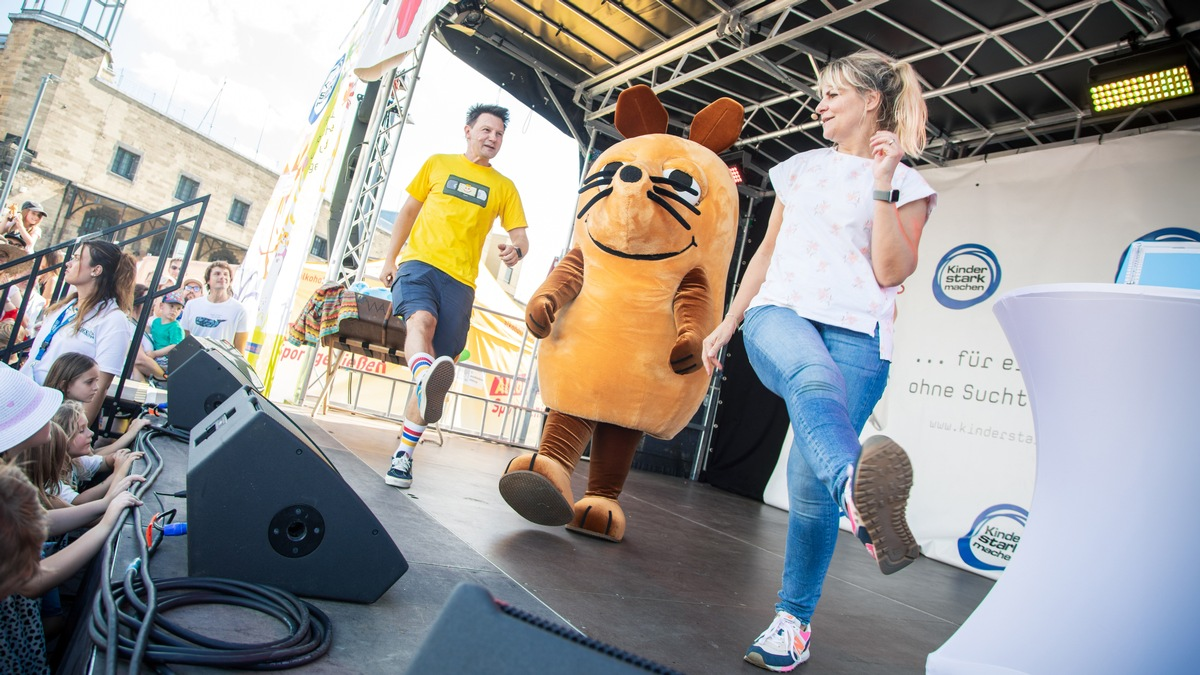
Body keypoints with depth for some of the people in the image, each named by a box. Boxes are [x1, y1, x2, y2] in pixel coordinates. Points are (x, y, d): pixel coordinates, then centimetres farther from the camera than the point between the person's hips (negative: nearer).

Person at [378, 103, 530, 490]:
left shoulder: (504, 187, 15)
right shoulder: (438, 164, 16)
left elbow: (521, 237, 9)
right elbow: (408, 212, 19)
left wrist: (516, 250, -16)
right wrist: (389, 259, 12)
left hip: (460, 279, 1)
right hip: (419, 262, 0)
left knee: (440, 365, -5)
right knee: (421, 320, -34)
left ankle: (404, 453, 1)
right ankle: (426, 383, -62)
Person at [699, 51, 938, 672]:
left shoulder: (906, 185, 11)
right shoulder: (801, 169, 24)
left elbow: (891, 272, -3)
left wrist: (882, 185, -8)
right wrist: (727, 323, 20)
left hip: (854, 334, -2)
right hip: (779, 314, 2)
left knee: (810, 482, -10)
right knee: (813, 380, -37)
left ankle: (794, 619, 8)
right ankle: (860, 495, -66)